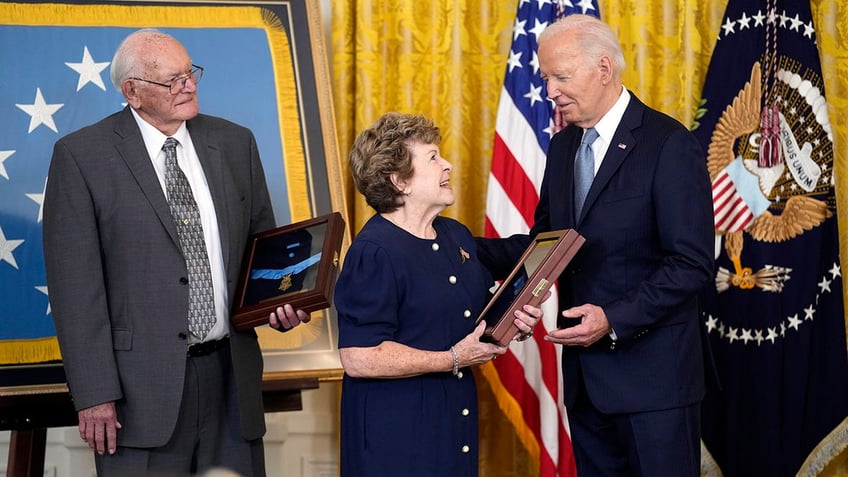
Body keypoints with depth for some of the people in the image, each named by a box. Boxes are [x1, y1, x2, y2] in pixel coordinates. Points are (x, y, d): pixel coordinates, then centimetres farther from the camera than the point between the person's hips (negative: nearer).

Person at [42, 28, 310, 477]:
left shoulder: (235, 143, 10)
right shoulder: (81, 156, -4)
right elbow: (75, 283, -7)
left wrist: (281, 303, -3)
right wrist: (95, 394, -12)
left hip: (230, 373, 4)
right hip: (142, 385, -4)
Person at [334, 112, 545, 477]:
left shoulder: (456, 236, 11)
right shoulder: (373, 252, -16)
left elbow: (485, 308, 24)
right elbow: (358, 359, -24)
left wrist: (512, 322, 0)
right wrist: (454, 360, -18)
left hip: (457, 417, 8)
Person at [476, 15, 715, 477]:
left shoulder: (670, 145, -13)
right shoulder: (562, 145, 11)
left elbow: (692, 263, -16)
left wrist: (615, 320, -24)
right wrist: (470, 250, -3)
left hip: (651, 370, -7)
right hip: (585, 370, 7)